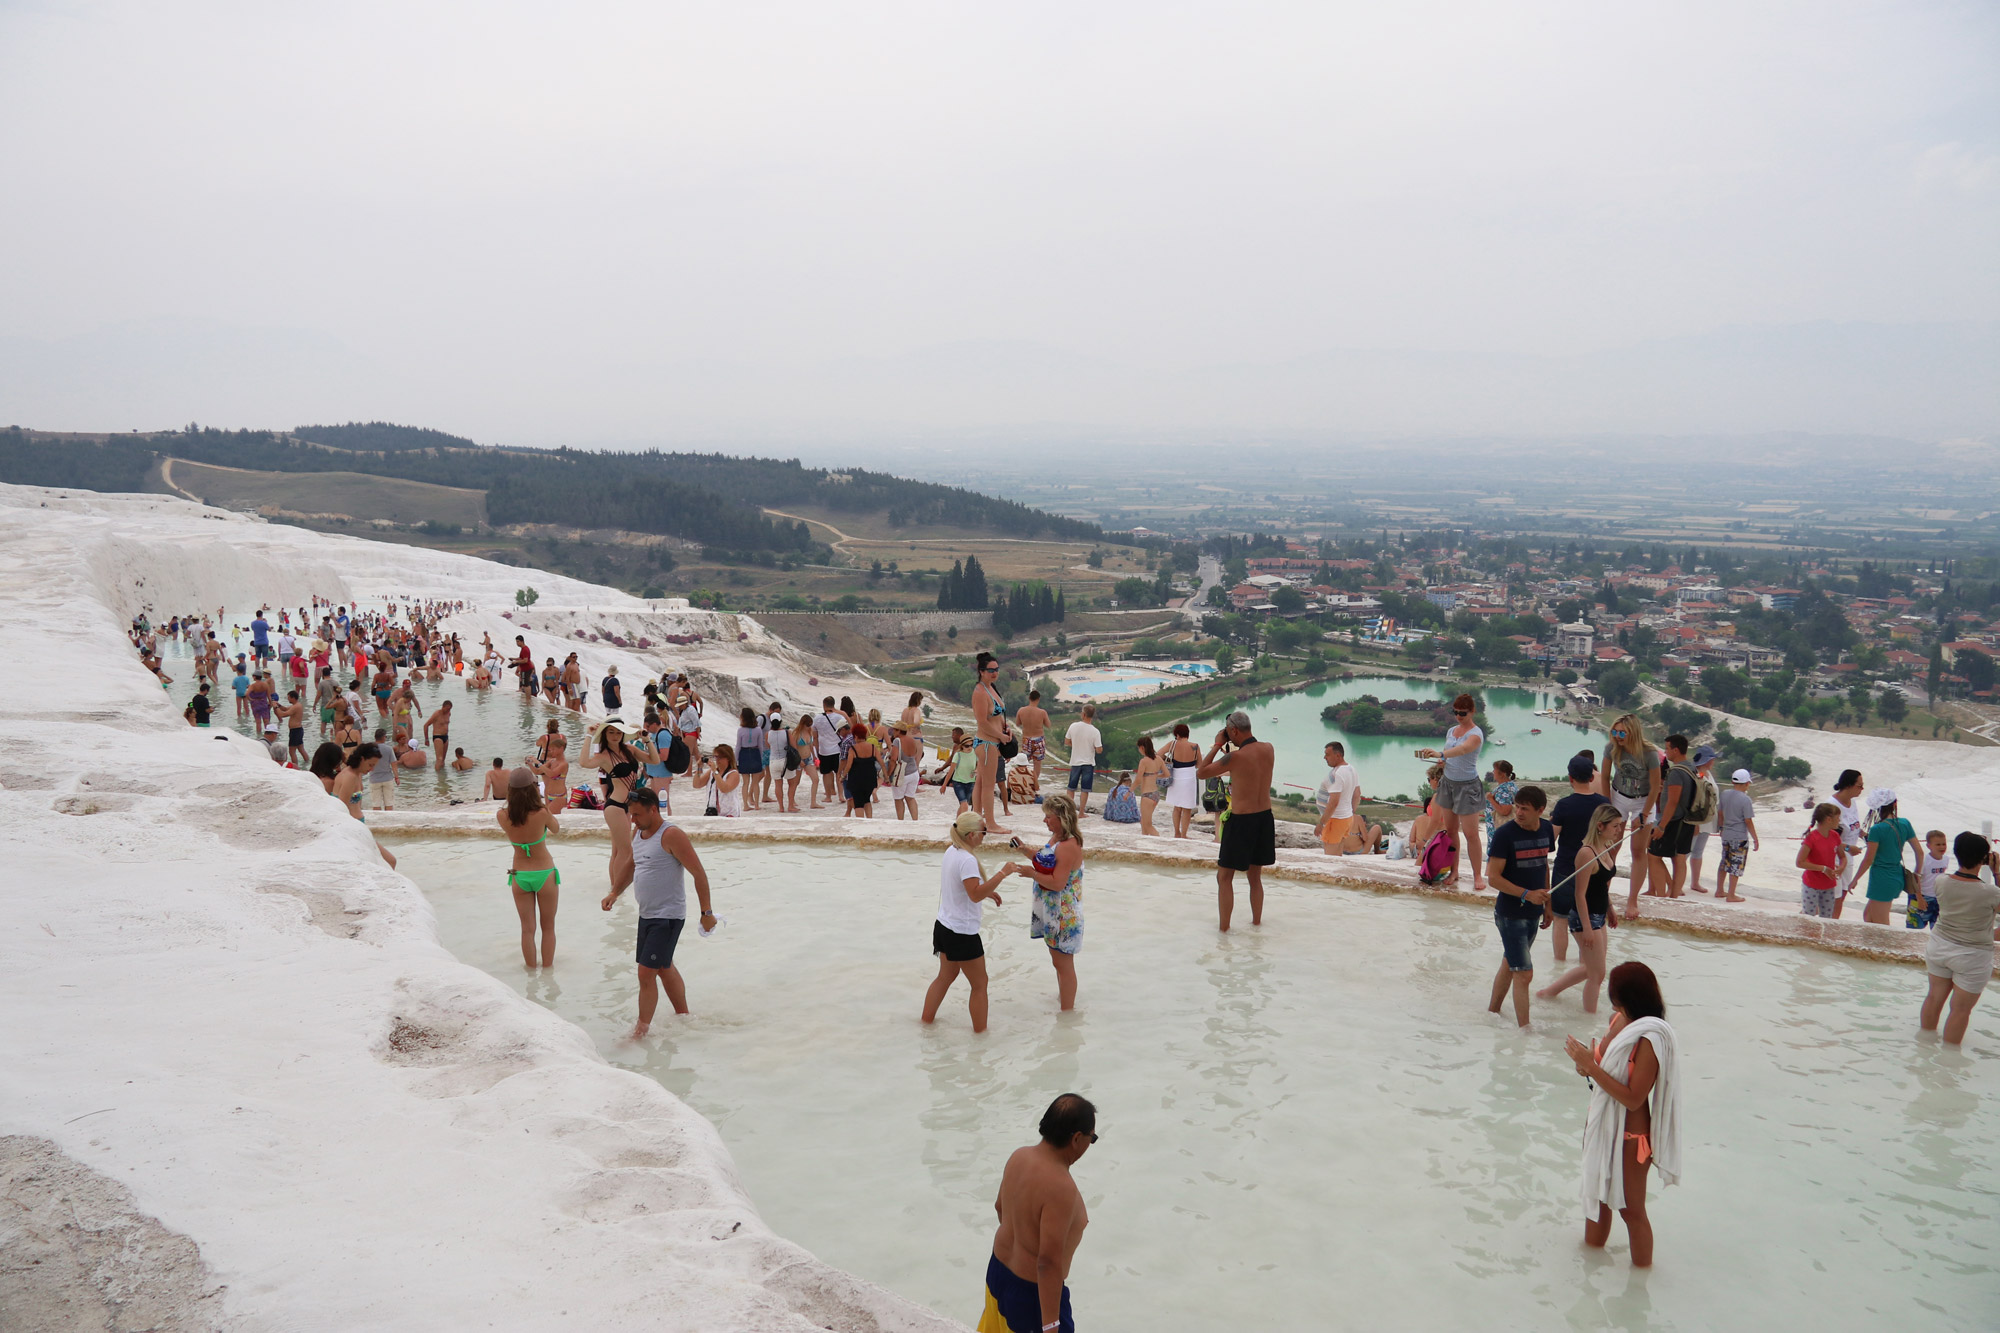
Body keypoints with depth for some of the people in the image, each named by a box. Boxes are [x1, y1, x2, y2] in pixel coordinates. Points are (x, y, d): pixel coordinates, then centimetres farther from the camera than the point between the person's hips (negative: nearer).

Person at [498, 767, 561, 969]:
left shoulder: (502, 816, -15)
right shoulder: (541, 814, -23)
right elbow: (556, 829, -2)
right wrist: (542, 805, 1)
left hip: (519, 876, 2)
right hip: (544, 874, -2)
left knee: (527, 929, 14)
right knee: (548, 927, 15)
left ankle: (531, 969, 22)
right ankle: (547, 968, 23)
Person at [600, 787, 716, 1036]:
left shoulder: (671, 835, -18)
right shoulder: (637, 832, 8)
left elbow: (699, 873, -18)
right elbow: (631, 866, 25)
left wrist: (707, 912, -16)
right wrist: (614, 893, 10)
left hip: (668, 917, -9)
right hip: (646, 915, 9)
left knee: (646, 973, -11)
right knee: (664, 969, 20)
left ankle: (642, 1028, -1)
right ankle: (684, 1017, 34)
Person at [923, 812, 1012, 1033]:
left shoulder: (951, 851, 5)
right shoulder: (967, 860, -24)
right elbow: (975, 894, -32)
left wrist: (987, 892, 13)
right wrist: (1002, 873, -30)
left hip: (944, 926, 9)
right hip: (962, 933, -9)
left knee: (946, 976, 25)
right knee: (979, 984, 6)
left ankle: (927, 1018, 33)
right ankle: (980, 1031, 14)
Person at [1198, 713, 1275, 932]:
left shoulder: (1235, 757, -20)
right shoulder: (1268, 749, -1)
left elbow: (1201, 773, -9)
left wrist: (1217, 745, -4)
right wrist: (1237, 744, 13)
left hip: (1241, 821, -6)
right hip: (1265, 817, 6)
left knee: (1224, 877, 5)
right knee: (1255, 876, 19)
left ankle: (1224, 930, 6)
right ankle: (1256, 922, 27)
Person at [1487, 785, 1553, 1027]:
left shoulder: (1547, 829, 2)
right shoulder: (1505, 834, -17)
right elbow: (1493, 877, -17)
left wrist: (1547, 901, 18)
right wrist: (1527, 894, -24)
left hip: (1533, 912, 6)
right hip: (1510, 914, -6)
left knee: (1510, 965, 19)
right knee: (1524, 974, -6)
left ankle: (1492, 1011, 35)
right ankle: (1525, 1029, 2)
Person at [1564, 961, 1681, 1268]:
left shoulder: (1650, 1039, -28)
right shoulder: (1618, 1020, -4)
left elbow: (1633, 1098, -27)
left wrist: (1591, 1066, -28)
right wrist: (1587, 1062, -10)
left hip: (1630, 1137, -8)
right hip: (1601, 1125, 8)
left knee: (1630, 1208, 9)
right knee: (1597, 1195, 24)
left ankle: (1642, 1272, 28)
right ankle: (1592, 1251, 44)